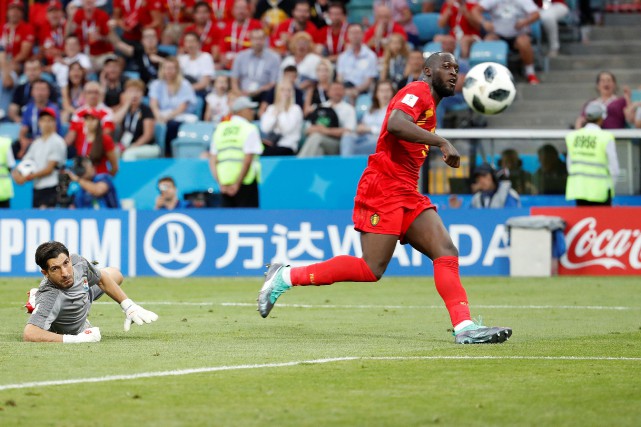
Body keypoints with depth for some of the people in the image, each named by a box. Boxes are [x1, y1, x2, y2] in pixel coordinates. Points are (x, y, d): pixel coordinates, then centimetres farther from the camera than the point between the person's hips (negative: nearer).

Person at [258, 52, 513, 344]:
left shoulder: (430, 104, 24)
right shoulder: (417, 92, -5)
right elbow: (395, 124, -27)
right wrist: (441, 142, -28)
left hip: (407, 194, 10)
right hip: (383, 189, -10)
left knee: (446, 253, -6)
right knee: (372, 269, -16)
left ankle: (464, 327, -16)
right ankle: (286, 276, -6)